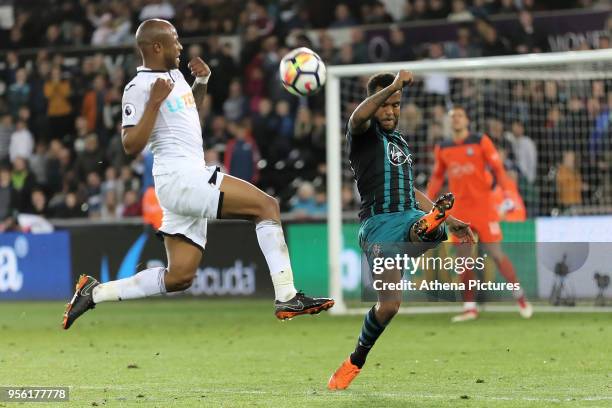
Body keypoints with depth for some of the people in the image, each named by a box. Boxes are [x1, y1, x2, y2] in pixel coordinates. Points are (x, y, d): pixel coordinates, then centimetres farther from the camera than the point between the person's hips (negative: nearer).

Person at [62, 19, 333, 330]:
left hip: (192, 177, 10)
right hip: (179, 176, -10)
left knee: (180, 277, 9)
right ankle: (287, 298, -21)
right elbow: (131, 146, -16)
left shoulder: (174, 74, 17)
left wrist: (202, 81, 19)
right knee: (266, 205, -17)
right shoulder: (138, 88, -10)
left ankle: (94, 292, 15)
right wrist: (154, 102, -22)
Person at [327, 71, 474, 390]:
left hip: (410, 216, 4)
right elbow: (358, 117, -21)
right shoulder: (364, 134, 6)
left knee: (429, 228, -37)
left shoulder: (400, 142, 28)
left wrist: (450, 221, 36)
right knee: (389, 304, -16)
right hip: (378, 223, -4)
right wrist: (393, 85, -29)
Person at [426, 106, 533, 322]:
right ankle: (469, 307, 6)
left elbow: (498, 168, -3)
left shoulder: (481, 142, -1)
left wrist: (507, 194, -15)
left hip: (483, 205, -3)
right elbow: (437, 176, 19)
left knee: (496, 254, -6)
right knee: (463, 257, 0)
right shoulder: (442, 149, 9)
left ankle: (520, 296, 7)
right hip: (459, 210, 3)